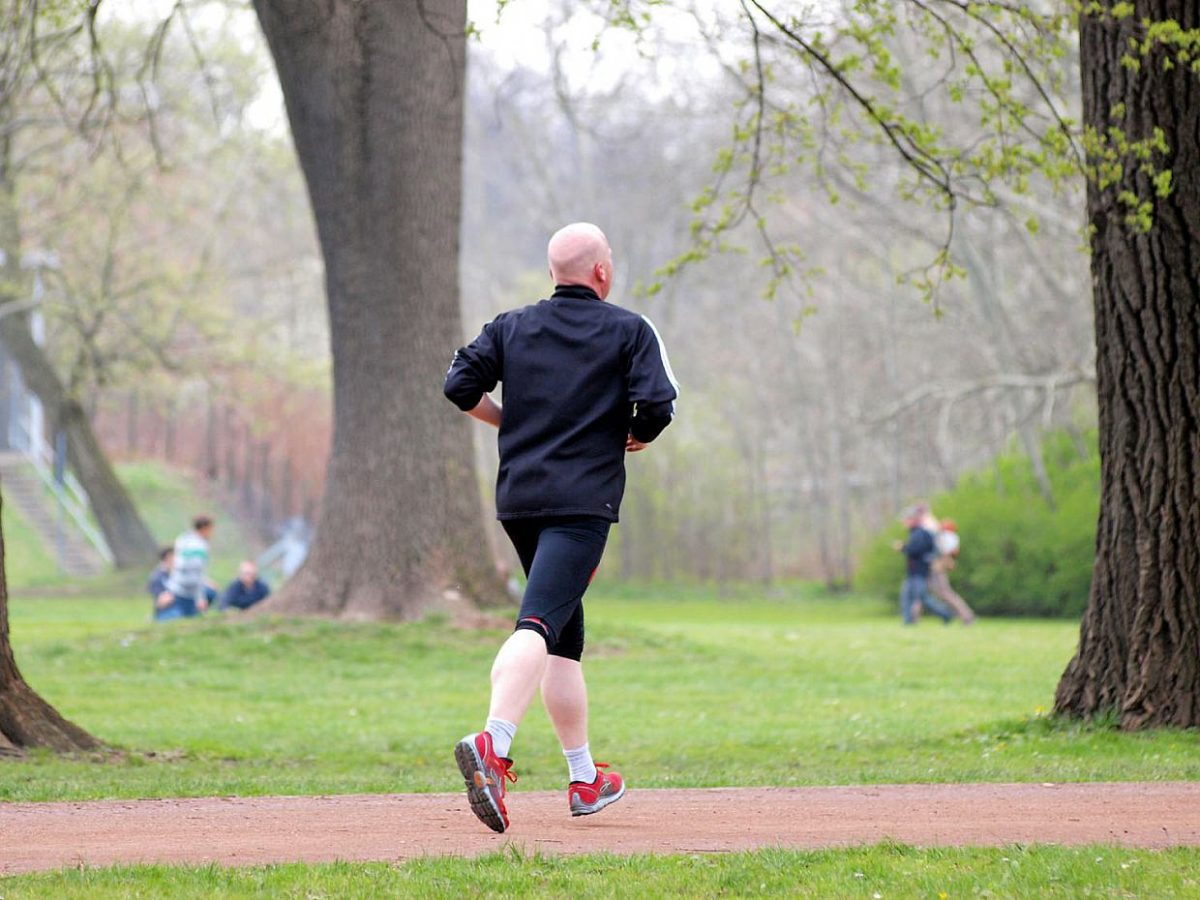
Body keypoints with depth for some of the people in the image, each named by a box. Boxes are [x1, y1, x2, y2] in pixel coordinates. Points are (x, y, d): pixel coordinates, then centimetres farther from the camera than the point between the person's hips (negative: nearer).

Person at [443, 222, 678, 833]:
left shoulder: (511, 327, 13)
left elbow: (460, 386, 5)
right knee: (541, 623, -20)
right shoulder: (628, 330, 3)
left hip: (517, 499, 5)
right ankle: (491, 745, -43)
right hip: (582, 501, -5)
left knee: (565, 635, 17)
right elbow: (657, 406, -8)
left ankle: (584, 779, 22)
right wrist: (634, 436, 13)